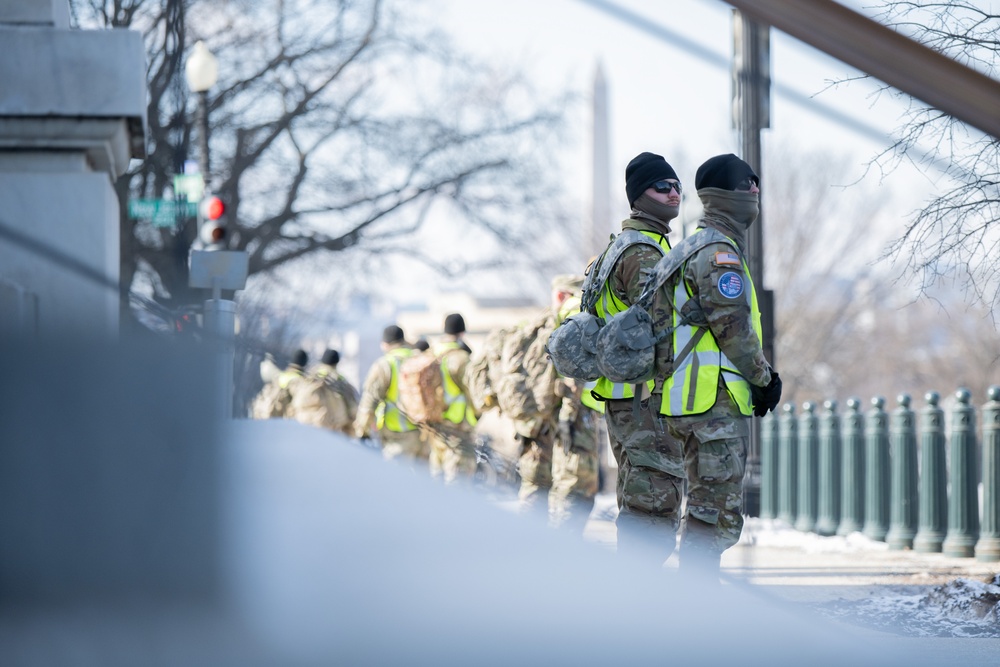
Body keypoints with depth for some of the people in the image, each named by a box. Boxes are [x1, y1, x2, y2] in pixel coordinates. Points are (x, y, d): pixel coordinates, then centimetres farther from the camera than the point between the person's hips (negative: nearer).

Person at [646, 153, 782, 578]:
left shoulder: (690, 249, 20)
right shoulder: (719, 254, -12)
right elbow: (733, 326, -18)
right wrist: (764, 377, -4)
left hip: (685, 399, 10)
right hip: (716, 400, -10)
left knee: (704, 508, 15)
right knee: (716, 512, -9)